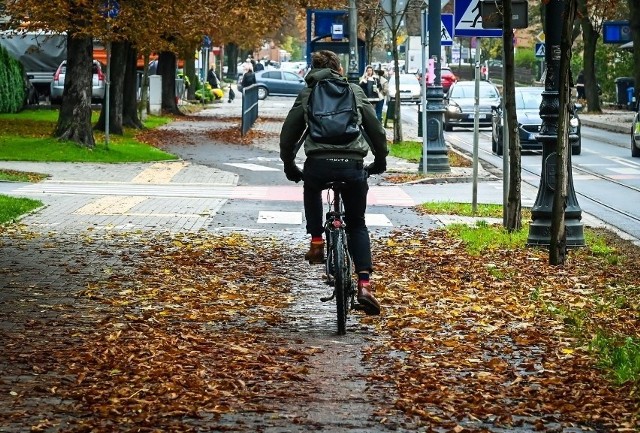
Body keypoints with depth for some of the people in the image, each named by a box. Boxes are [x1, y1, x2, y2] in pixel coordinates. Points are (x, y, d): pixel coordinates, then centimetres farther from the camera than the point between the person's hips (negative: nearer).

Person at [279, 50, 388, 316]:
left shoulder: (307, 94, 16)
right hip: (352, 165, 0)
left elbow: (288, 133, 14)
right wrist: (380, 161, 31)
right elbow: (376, 129, 17)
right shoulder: (355, 91, 18)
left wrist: (289, 166, 27)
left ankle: (316, 242, 24)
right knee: (357, 224, 17)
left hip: (318, 164, 0)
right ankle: (364, 284, -1)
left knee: (311, 189, 39)